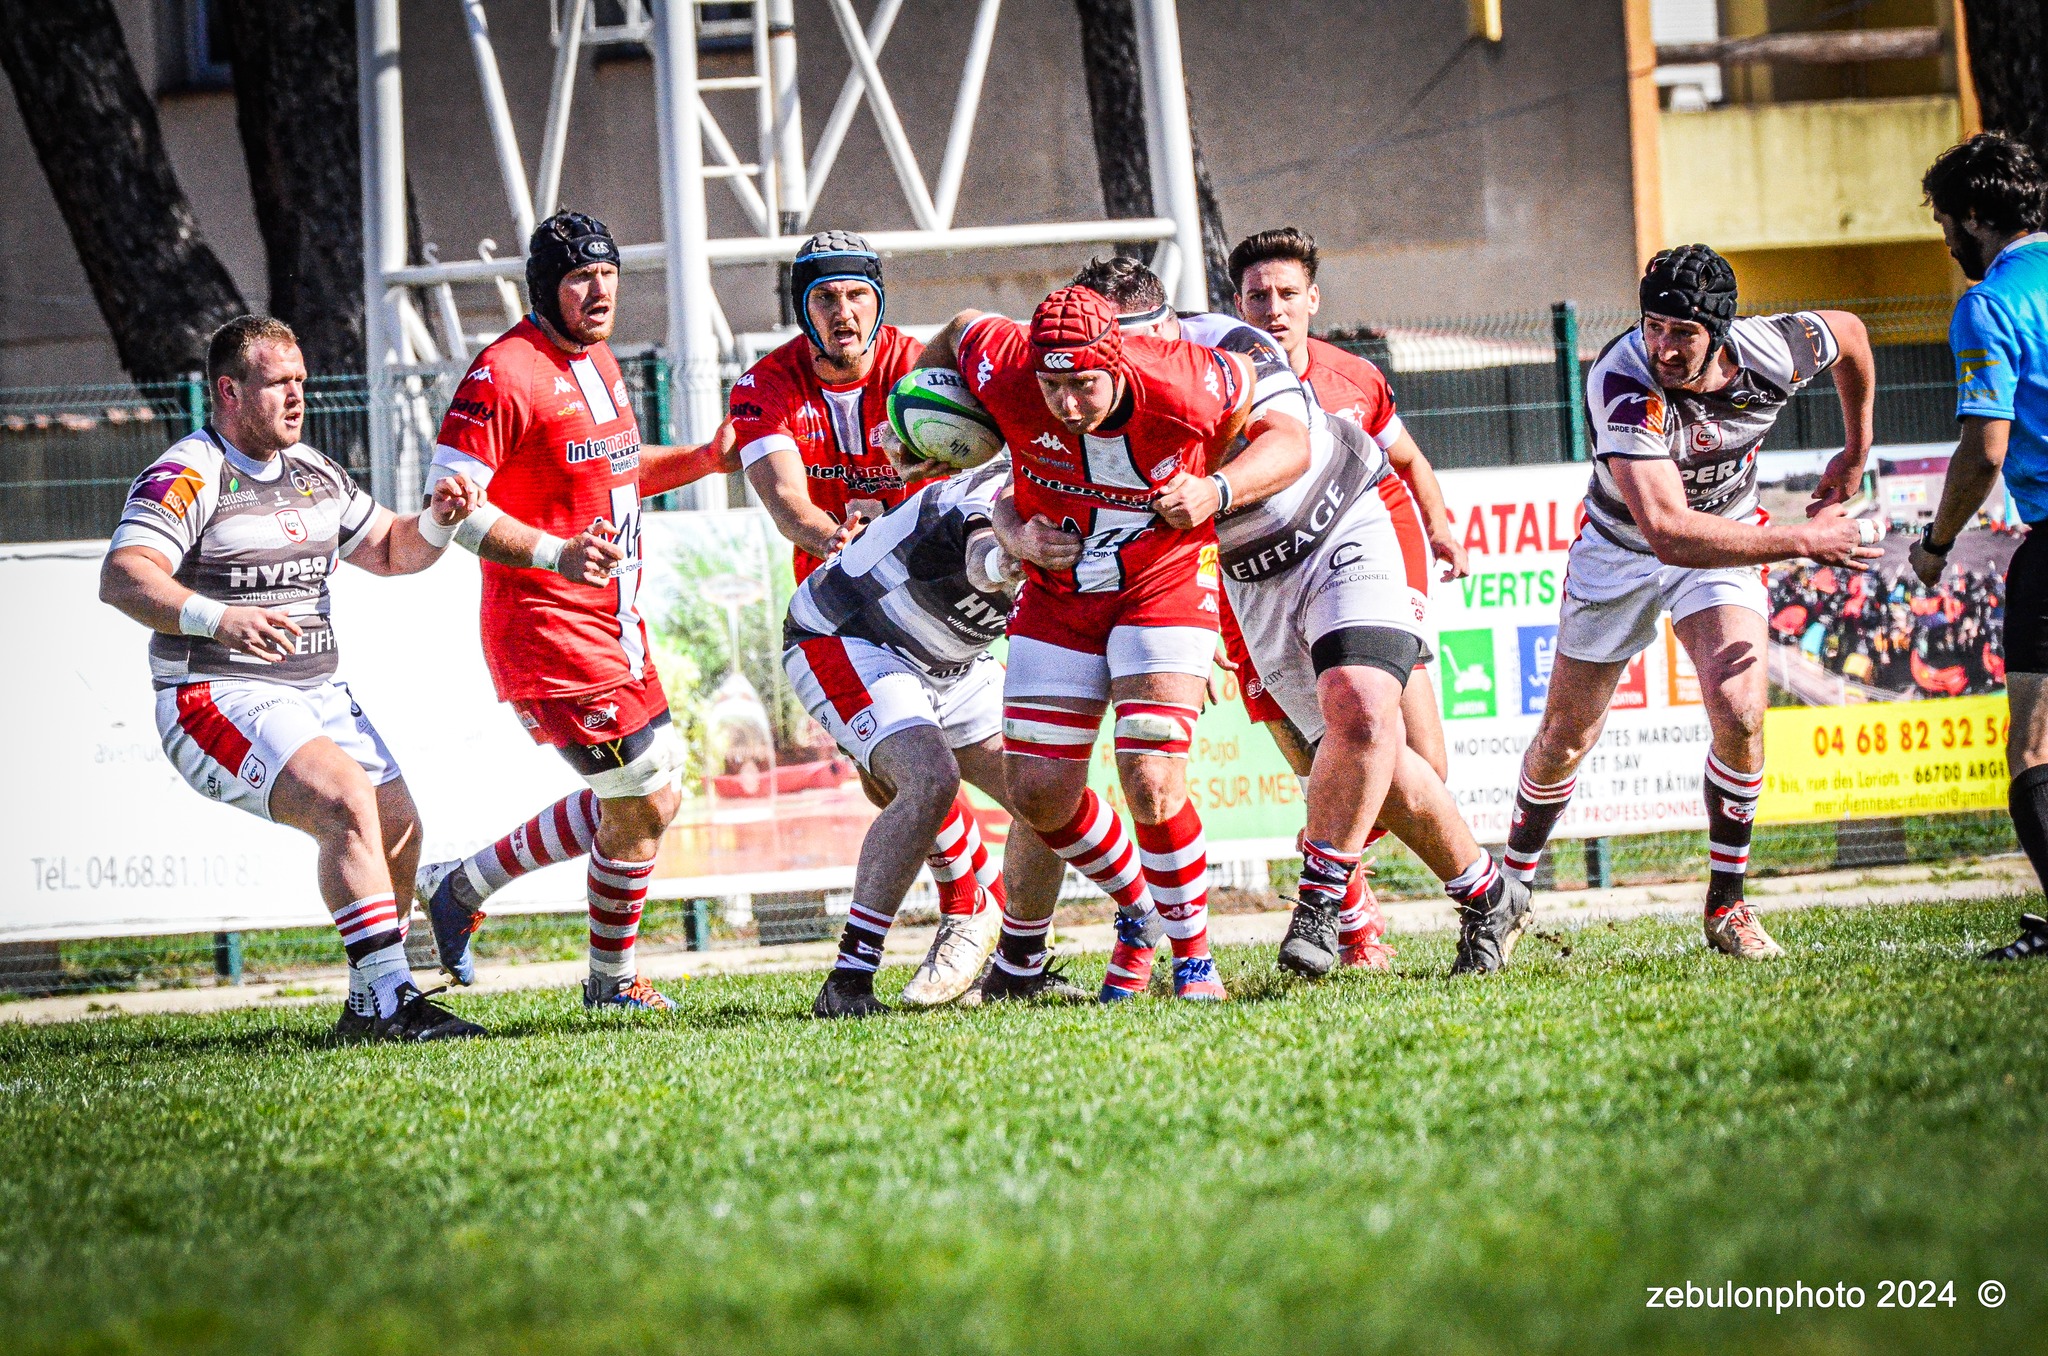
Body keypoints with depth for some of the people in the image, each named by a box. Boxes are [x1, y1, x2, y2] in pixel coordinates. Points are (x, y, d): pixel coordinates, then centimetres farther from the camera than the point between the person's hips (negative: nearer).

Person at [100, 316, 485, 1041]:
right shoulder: (188, 476, -12)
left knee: (398, 830, 0)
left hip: (317, 696, 8)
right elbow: (122, 577, -26)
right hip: (219, 701, -8)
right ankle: (393, 1001, -29)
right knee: (347, 801, -27)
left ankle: (369, 1009, 16)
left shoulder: (313, 472, 14)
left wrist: (438, 519, 1)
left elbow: (390, 551, 24)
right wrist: (215, 617, -43)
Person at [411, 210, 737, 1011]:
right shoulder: (505, 373, -16)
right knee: (644, 803, -8)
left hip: (614, 627, 10)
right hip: (550, 634, -10)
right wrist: (555, 554, -29)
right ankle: (611, 984, 12)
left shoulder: (599, 363, 14)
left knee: (645, 803, 13)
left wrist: (706, 459, 13)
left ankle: (460, 886, 23)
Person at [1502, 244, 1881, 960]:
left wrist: (1856, 452, 10)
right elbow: (1668, 531, -47)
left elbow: (1848, 332, 1)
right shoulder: (1623, 383, -38)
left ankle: (1726, 907, -4)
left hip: (1728, 540, 2)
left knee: (1740, 714, -21)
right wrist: (1805, 540, -44)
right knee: (1564, 739, 8)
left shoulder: (1770, 354, -26)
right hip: (1620, 547, -2)